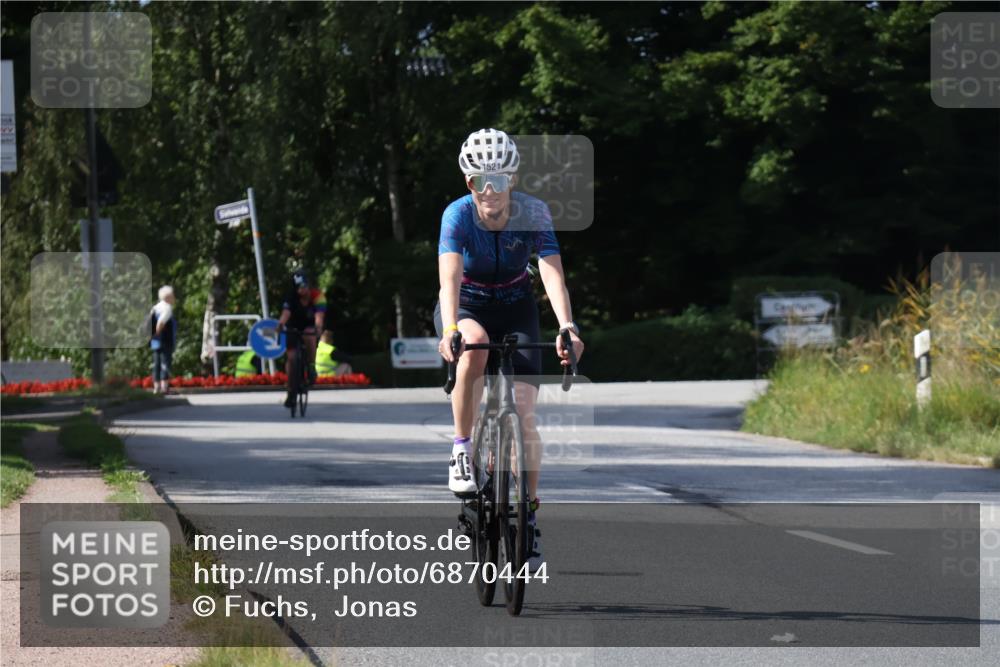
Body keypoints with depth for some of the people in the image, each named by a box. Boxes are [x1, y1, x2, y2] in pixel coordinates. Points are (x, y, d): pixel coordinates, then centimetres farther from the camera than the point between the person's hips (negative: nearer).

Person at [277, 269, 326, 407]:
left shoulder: (317, 296, -26)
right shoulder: (291, 297, -22)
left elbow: (319, 315, -41)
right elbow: (286, 313, -39)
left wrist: (318, 326, -63)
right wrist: (281, 324, -60)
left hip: (309, 327, -2)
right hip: (293, 327, 2)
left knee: (310, 338, -37)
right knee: (291, 357, -9)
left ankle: (310, 366, -14)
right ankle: (291, 391, 5)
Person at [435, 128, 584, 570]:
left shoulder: (533, 213, -21)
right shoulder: (458, 215, -24)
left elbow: (552, 273, -32)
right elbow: (449, 276, -37)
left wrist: (567, 327, -48)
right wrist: (450, 329, -54)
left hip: (515, 308, 1)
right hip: (465, 307, -1)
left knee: (523, 412, -12)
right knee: (474, 347, -38)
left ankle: (529, 514, 1)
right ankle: (462, 451, -23)